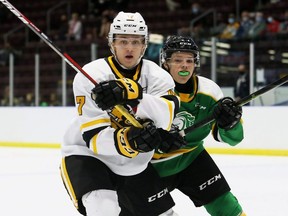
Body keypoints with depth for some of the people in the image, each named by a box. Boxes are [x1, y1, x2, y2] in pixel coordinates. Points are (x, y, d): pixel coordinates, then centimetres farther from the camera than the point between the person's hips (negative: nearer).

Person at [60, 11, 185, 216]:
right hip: (86, 154, -5)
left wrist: (132, 95, -47)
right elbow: (95, 138, -26)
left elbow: (168, 115, -31)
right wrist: (129, 140, -45)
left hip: (134, 163, 5)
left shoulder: (156, 75, -9)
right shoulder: (90, 76, -20)